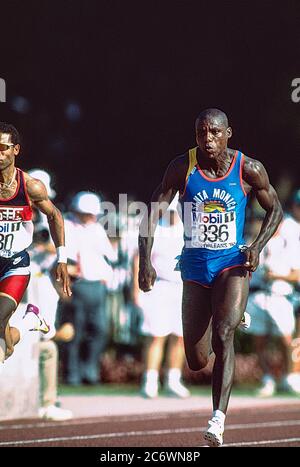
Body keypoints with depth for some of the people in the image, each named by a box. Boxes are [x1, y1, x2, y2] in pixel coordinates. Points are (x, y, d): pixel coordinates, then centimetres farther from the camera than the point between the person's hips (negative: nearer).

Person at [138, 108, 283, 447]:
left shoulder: (248, 169, -7)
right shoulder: (182, 167, -6)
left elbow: (274, 210, 7)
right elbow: (155, 210, -5)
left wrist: (257, 247, -8)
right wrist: (145, 260, -16)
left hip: (233, 263, -2)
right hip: (195, 265, 2)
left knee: (223, 335, -26)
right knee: (196, 362, 4)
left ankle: (219, 419, -24)